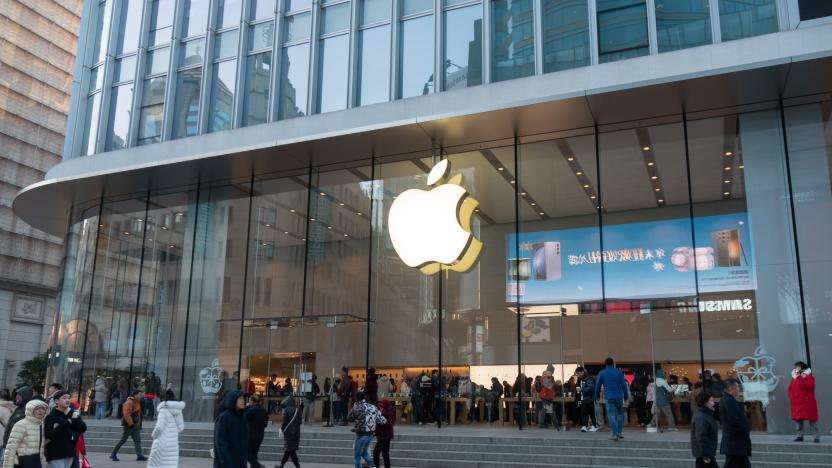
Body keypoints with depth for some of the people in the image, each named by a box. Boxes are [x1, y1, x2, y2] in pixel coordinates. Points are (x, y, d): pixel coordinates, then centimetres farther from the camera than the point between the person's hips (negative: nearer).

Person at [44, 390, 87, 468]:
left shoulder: (73, 413, 7)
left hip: (70, 453, 5)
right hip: (55, 455, -5)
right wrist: (68, 422, -21)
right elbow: (49, 434, -20)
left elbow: (83, 429, 0)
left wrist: (75, 419, -17)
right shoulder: (51, 416, -8)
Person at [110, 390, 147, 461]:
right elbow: (126, 415, -22)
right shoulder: (129, 403, -17)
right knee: (123, 440, 0)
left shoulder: (137, 402, 12)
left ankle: (139, 455, 0)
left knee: (137, 440, 2)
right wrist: (131, 424, -22)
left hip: (135, 425, 9)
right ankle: (113, 455, 13)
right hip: (128, 425, -9)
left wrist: (138, 424, 17)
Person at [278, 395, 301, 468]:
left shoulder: (286, 410, -13)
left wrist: (282, 427, 3)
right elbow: (299, 422, 5)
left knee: (290, 450, -2)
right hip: (296, 432, 6)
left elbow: (284, 422, -15)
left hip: (288, 432, -6)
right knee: (287, 450, 16)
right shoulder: (297, 410, 4)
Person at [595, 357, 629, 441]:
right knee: (620, 414, 16)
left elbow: (598, 386, 9)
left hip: (609, 397, -1)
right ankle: (619, 432, 15)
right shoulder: (619, 372, 7)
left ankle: (614, 434, -5)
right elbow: (624, 385, 3)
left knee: (611, 415, 0)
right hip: (619, 396, 1)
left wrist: (596, 396, 22)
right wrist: (626, 396, 7)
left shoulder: (601, 373, 5)